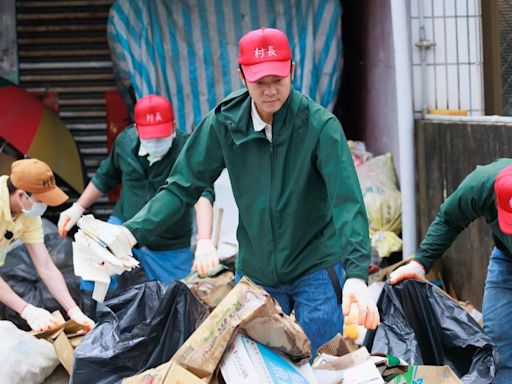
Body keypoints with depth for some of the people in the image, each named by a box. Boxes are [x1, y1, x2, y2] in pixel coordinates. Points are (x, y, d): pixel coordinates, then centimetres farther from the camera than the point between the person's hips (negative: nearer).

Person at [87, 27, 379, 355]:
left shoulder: (320, 124, -17)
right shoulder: (224, 123, -8)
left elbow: (347, 201, -25)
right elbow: (182, 187, -3)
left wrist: (356, 274, -38)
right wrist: (132, 231, -18)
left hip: (315, 270, -3)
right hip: (256, 272, 3)